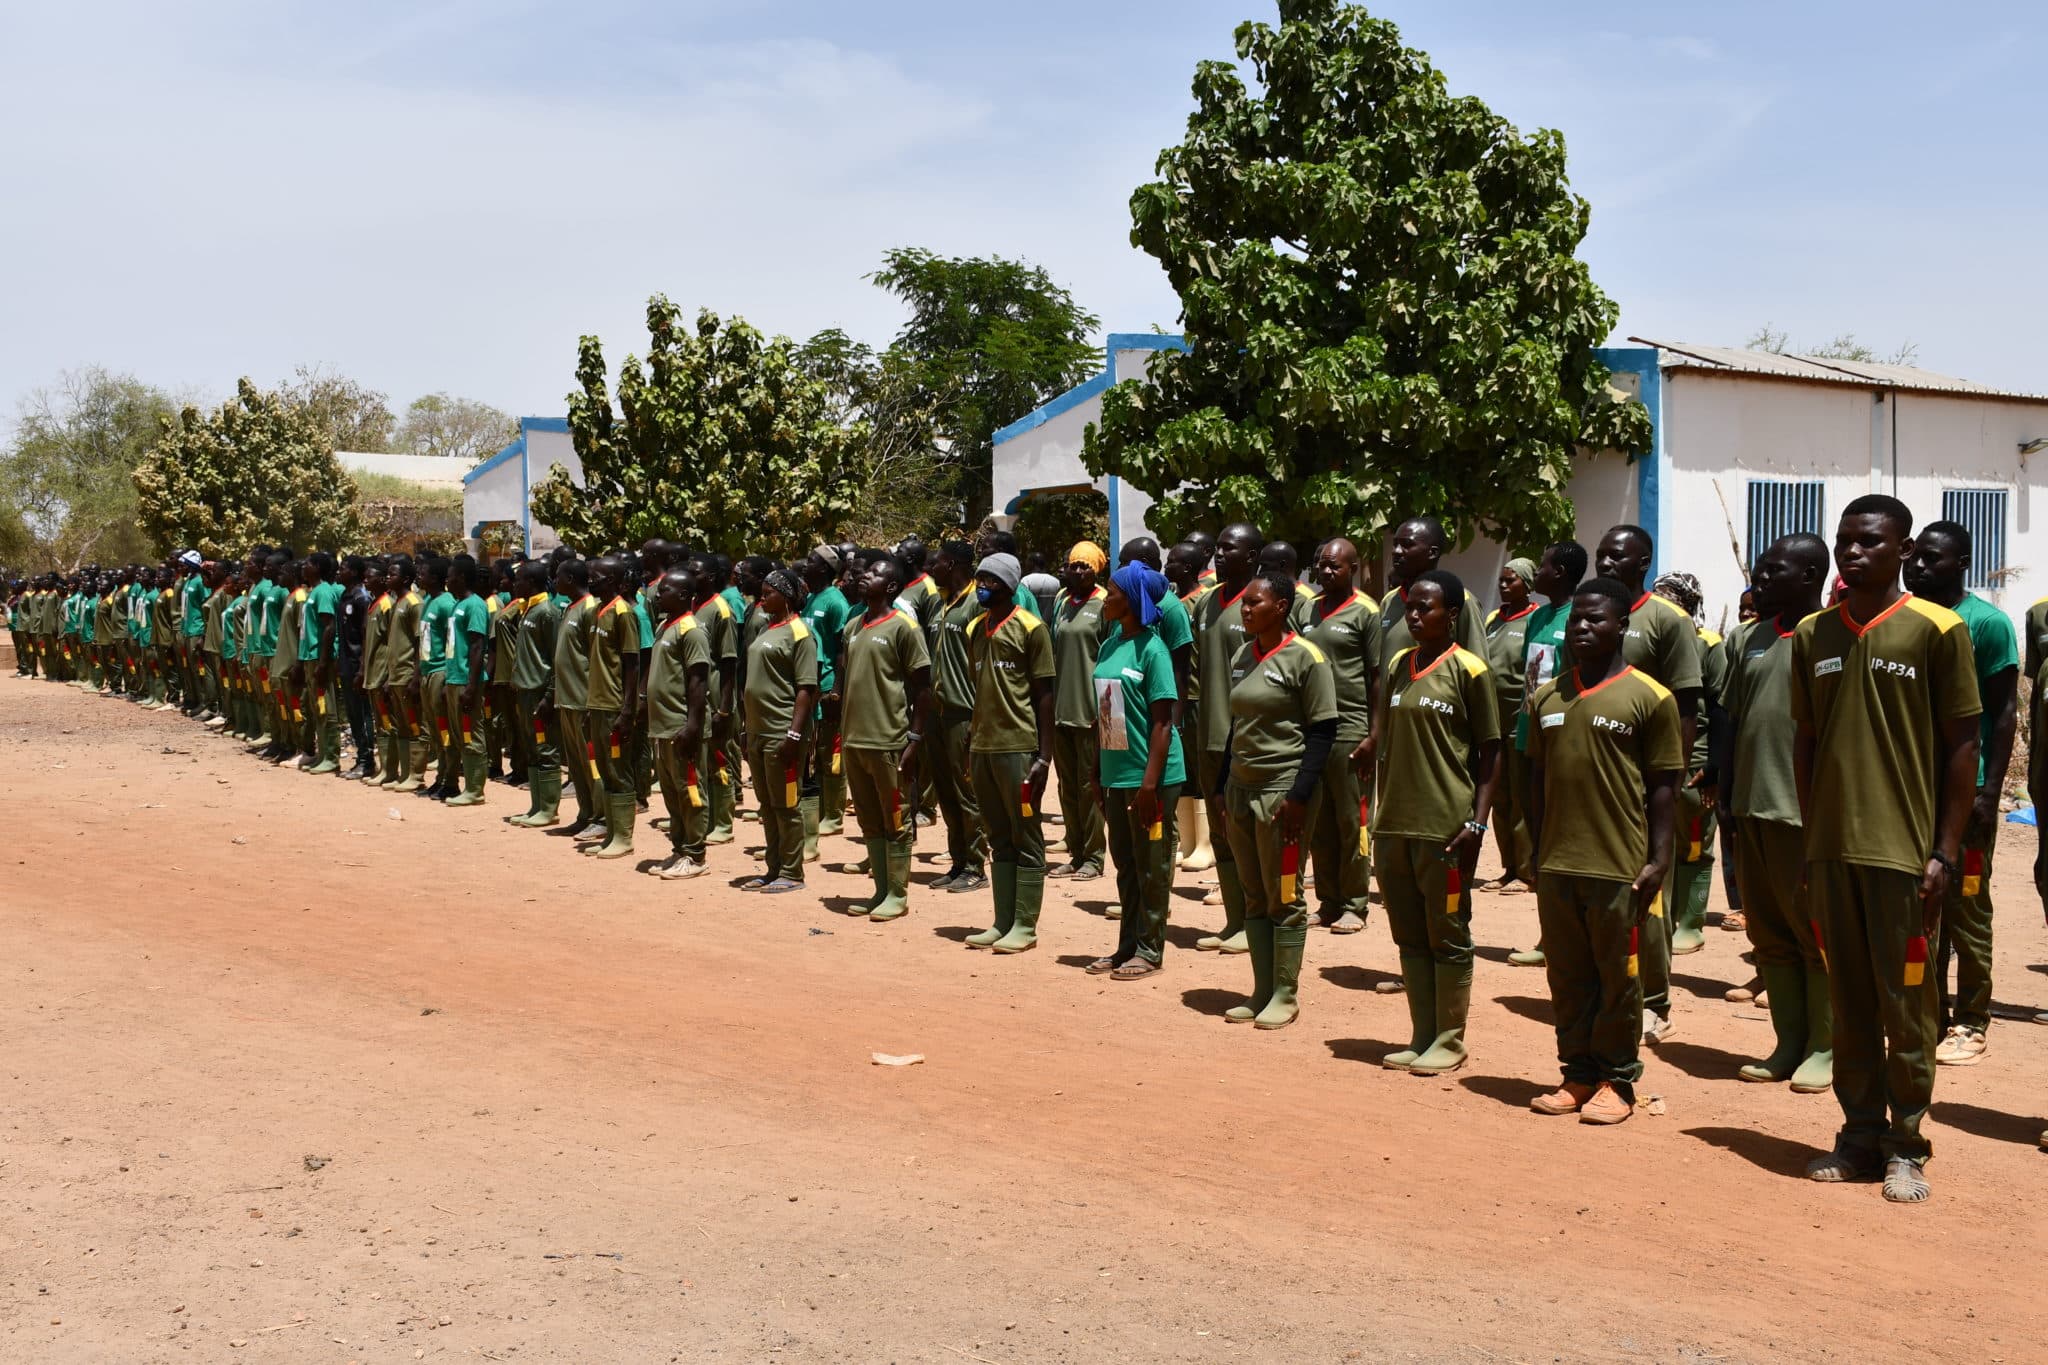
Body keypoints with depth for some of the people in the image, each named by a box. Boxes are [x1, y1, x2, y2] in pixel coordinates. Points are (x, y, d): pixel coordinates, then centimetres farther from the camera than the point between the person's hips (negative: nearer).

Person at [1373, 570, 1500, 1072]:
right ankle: (1421, 1038, 22)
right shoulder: (1397, 666, 11)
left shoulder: (1468, 670, -6)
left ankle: (1449, 1041, 15)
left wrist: (1477, 823, -12)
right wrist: (1382, 811, 14)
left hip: (1445, 828, -6)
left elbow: (1490, 752, -5)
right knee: (1410, 938, 12)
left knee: (1448, 938, 4)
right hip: (1394, 824, 6)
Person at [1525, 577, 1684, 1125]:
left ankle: (1617, 1079, 17)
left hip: (1620, 866, -4)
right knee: (1567, 975, 11)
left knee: (1618, 976, 5)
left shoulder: (1649, 697, -4)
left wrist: (1657, 859, -9)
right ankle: (1578, 1072, 23)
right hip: (1557, 865, 4)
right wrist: (1538, 852, 11)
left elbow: (1661, 786, -4)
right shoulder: (1546, 697, 9)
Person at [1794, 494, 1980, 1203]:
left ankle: (1906, 1145, 15)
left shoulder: (1937, 630, -4)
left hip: (1904, 849, -4)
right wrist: (1811, 839, 9)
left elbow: (1962, 744, -3)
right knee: (1849, 1001, 11)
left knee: (1905, 1001, 3)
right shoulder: (1811, 635, 8)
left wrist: (1945, 852, -8)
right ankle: (1860, 1134, 22)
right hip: (1832, 848, 4)